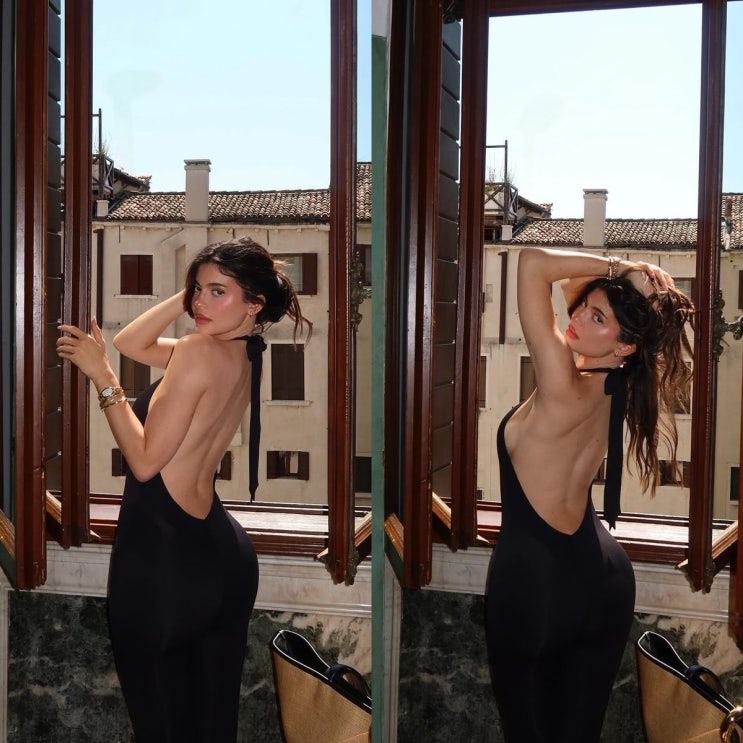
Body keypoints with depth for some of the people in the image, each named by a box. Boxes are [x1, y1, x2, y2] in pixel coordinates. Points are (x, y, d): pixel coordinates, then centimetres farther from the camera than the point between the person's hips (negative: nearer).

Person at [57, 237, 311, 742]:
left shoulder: (200, 351, -17)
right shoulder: (246, 356, 8)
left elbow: (145, 460, -17)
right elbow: (131, 343, 16)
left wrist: (102, 376, -14)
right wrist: (189, 292, 7)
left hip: (164, 552, -8)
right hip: (223, 552, 8)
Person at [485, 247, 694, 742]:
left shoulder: (565, 389, -24)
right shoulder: (610, 384, -2)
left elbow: (533, 263, -26)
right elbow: (575, 286, 12)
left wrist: (618, 268, -19)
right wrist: (618, 275, -6)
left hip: (535, 582, -7)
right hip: (605, 576, 7)